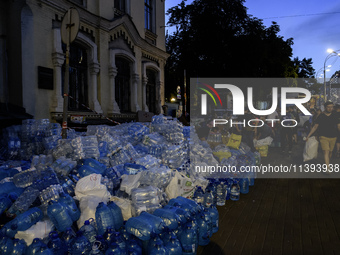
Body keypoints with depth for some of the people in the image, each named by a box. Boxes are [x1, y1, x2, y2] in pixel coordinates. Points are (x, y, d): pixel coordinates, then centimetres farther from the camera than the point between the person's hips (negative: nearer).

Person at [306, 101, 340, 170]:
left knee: (330, 152, 9)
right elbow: (315, 127, 2)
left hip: (333, 137, 3)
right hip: (323, 137, -3)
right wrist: (308, 136, -1)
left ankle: (327, 163, 31)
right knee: (326, 152, -14)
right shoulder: (321, 116, -1)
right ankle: (327, 168, -17)